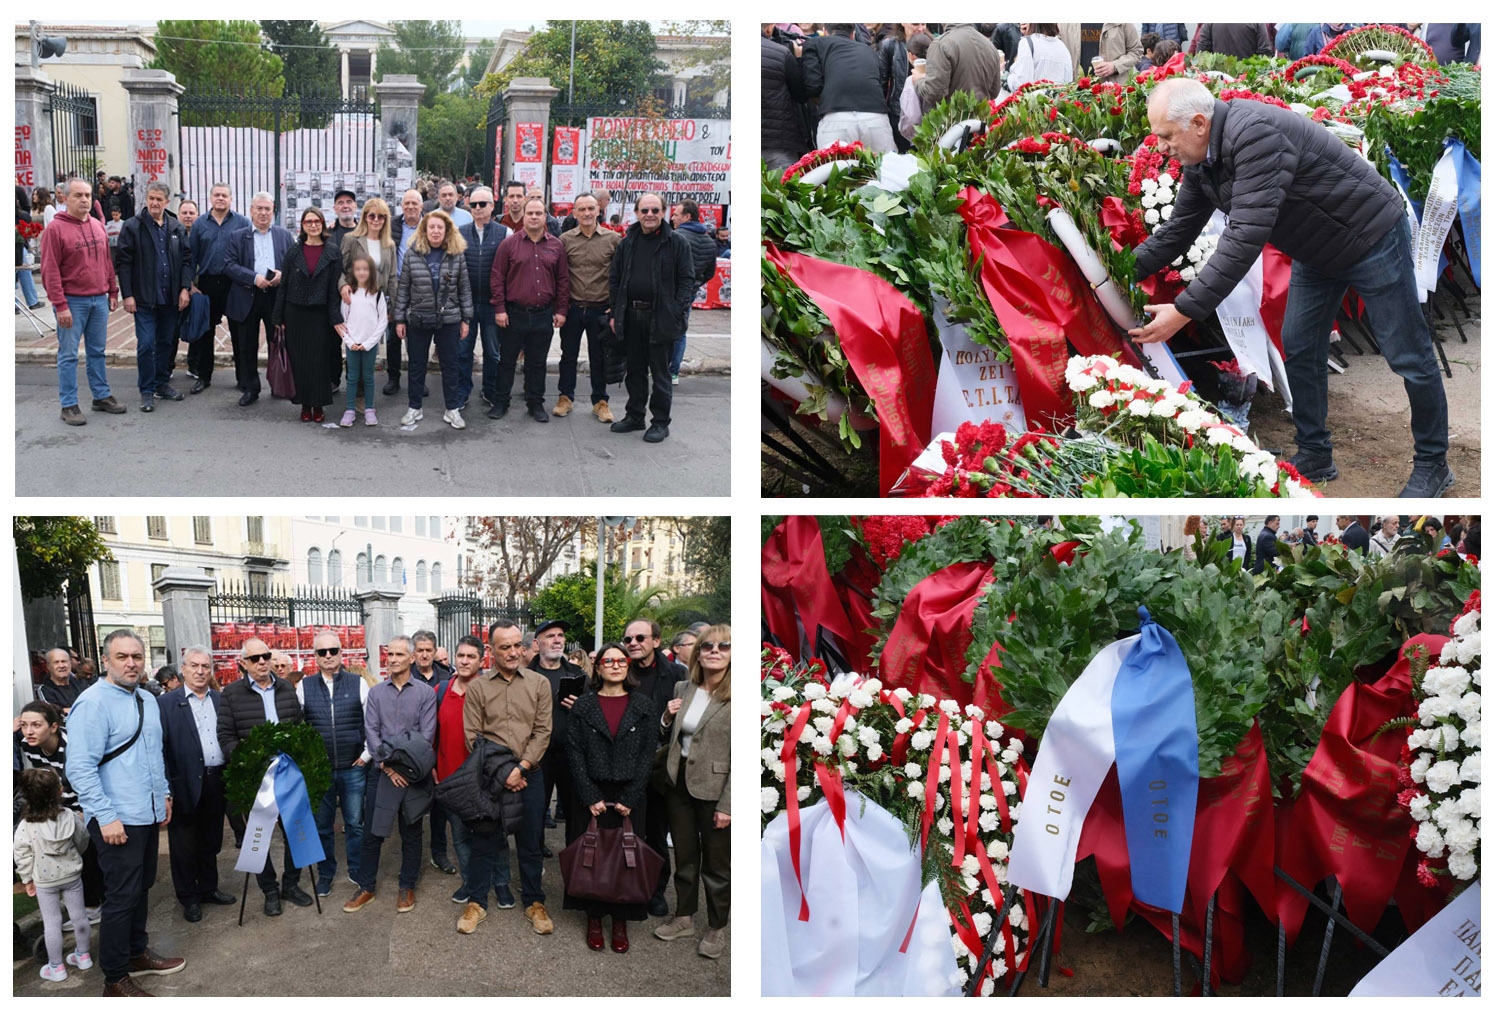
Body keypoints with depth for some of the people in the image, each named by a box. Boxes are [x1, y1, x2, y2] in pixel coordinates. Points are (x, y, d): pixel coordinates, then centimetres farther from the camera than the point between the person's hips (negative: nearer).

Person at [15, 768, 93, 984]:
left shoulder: (26, 826, -20)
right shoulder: (70, 816, -16)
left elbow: (22, 855, -13)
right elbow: (82, 840, 0)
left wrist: (27, 879, 3)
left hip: (44, 880, -2)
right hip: (71, 874, 2)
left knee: (51, 921, 9)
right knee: (78, 914, 17)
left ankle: (56, 967, 18)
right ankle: (83, 956, 32)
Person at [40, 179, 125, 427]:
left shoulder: (97, 227, 9)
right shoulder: (55, 229, -10)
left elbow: (107, 262, 17)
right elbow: (50, 271, -13)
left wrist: (113, 292, 14)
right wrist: (60, 304, -16)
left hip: (99, 300, 6)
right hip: (72, 302, -6)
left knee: (97, 352, 14)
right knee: (68, 355, 1)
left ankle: (102, 396, 23)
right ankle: (69, 405, 6)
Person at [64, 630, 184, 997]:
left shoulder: (147, 702, 11)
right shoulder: (93, 703, -15)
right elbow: (81, 768, -19)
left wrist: (163, 794, 20)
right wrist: (106, 817, -21)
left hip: (148, 815, 8)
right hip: (117, 821, -8)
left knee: (142, 888, 18)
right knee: (122, 897, -3)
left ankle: (137, 953, 34)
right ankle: (115, 980, 7)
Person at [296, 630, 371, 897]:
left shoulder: (358, 684, 0)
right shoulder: (304, 687, 3)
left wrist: (367, 755, -1)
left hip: (353, 768, -1)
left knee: (355, 823, 8)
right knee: (321, 825, 10)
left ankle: (357, 871, 23)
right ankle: (325, 874, 24)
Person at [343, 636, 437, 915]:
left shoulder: (425, 693, 0)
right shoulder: (376, 692, 7)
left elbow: (426, 734, -6)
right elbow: (371, 731, 0)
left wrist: (404, 764, -13)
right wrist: (386, 766, -10)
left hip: (412, 774, -2)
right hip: (381, 771, 2)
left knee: (411, 832, 7)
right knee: (372, 831, 3)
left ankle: (407, 887, 18)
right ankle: (366, 888, 14)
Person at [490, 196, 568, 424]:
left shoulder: (556, 246, 5)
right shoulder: (509, 244, -2)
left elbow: (562, 280, 9)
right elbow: (497, 277, -1)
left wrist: (561, 310, 4)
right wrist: (499, 308, -6)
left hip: (543, 314, 2)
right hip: (514, 313, -2)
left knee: (537, 362, 11)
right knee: (507, 360, 7)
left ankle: (536, 404, 21)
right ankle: (500, 403, 17)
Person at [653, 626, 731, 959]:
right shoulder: (683, 689, 4)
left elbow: (739, 756, -15)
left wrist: (727, 804, -16)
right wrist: (668, 718, -5)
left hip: (713, 789, -5)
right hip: (679, 783, 6)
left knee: (715, 862, 9)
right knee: (684, 856, 19)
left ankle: (716, 929, 25)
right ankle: (684, 918, 35)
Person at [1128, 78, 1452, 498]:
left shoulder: (1254, 134, -36)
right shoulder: (1200, 163, -6)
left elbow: (1246, 237, -41)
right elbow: (1176, 231, 3)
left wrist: (1184, 311, -42)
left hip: (1371, 237, -9)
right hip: (1317, 253, 9)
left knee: (1406, 357, 2)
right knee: (1299, 351, 9)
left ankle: (1433, 465, 16)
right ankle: (1314, 457, 22)